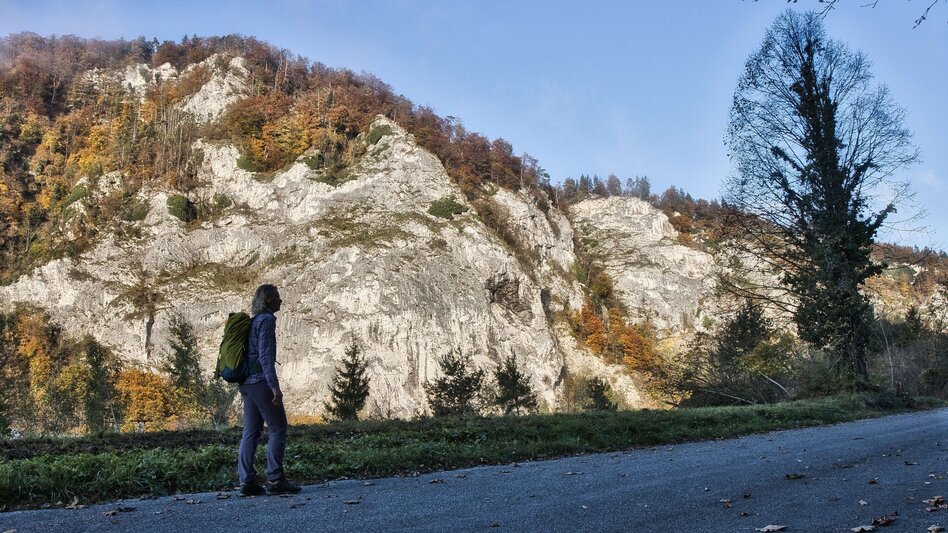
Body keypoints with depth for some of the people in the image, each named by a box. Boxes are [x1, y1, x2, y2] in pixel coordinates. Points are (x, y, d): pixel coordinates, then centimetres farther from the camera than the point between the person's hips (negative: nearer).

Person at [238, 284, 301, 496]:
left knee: (251, 432, 8)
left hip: (246, 383, 9)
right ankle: (275, 480, -4)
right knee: (278, 429, -3)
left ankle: (247, 481, 6)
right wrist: (274, 385, -19)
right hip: (261, 381, -9)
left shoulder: (252, 321, 18)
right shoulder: (266, 320, -9)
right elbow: (265, 355, -17)